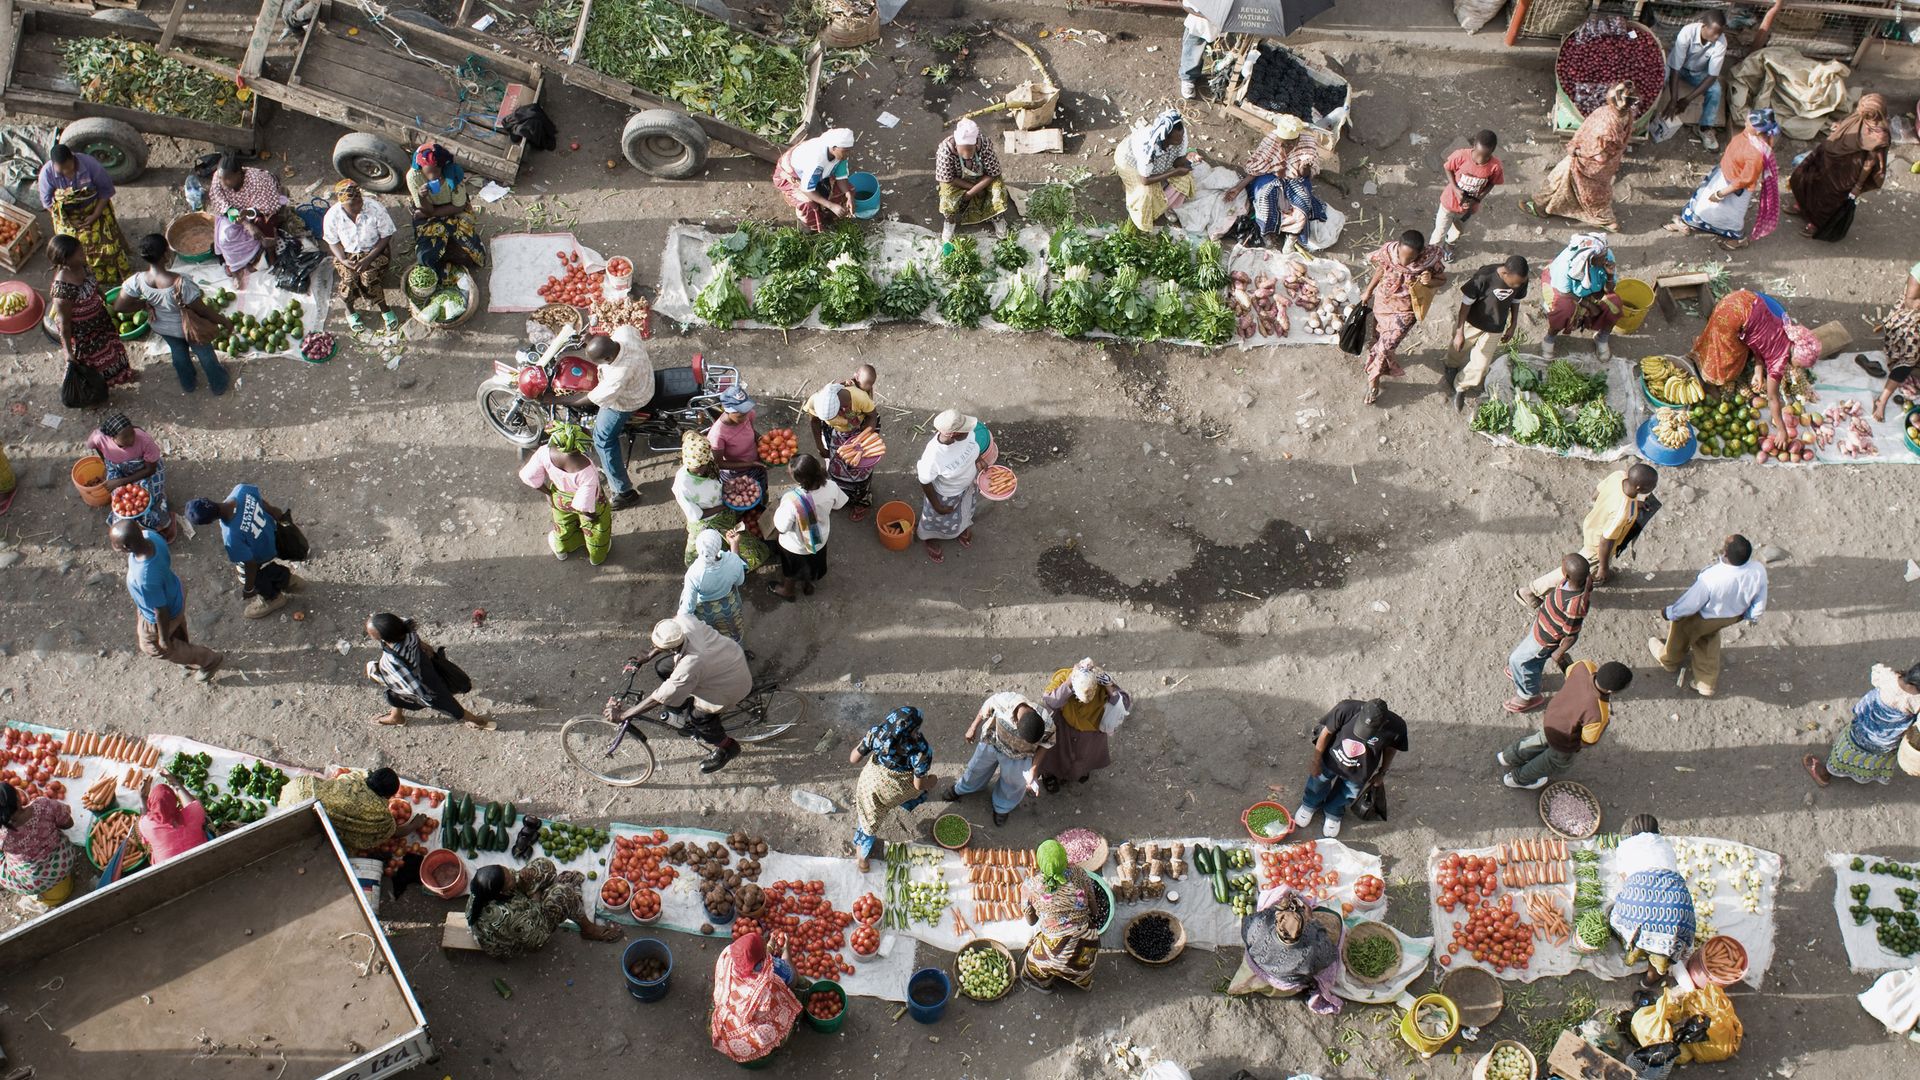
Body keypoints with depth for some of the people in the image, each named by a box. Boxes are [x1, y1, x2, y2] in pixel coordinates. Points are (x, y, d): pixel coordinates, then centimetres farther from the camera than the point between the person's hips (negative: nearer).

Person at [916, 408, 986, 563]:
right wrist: (937, 506, -15)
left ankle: (961, 528, 69)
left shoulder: (966, 433, -31)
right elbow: (925, 482, -25)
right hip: (945, 494, -5)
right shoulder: (933, 455, -45)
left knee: (964, 509, 36)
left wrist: (978, 460, -7)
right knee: (941, 519, 28)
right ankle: (931, 538, 61)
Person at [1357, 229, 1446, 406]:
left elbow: (1442, 278, -10)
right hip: (1383, 302, 3)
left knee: (1385, 346, -6)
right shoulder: (1388, 251, -25)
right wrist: (1368, 291, 10)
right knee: (1378, 338, 24)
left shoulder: (1430, 260, -30)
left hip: (1404, 311, -3)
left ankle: (1373, 381, 20)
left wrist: (1429, 281, -32)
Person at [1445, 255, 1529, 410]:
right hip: (1472, 322, -2)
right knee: (1458, 349, 25)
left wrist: (1513, 326, 10)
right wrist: (1459, 332, -20)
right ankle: (1452, 367, 59)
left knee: (1480, 364, 6)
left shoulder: (1521, 281, -22)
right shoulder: (1484, 277, -35)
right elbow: (1466, 303, -24)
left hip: (1495, 329, 2)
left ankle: (1460, 388, 32)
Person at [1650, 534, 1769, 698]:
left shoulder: (1711, 578, -46)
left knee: (1681, 633, 30)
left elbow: (1690, 604, -26)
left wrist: (1670, 613, -6)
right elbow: (1760, 603, -12)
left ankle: (1669, 660, 60)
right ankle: (1707, 683, 51)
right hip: (1734, 615, 4)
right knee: (1708, 640, 34)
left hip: (1703, 619, -4)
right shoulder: (1759, 570, -31)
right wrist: (1753, 617, 11)